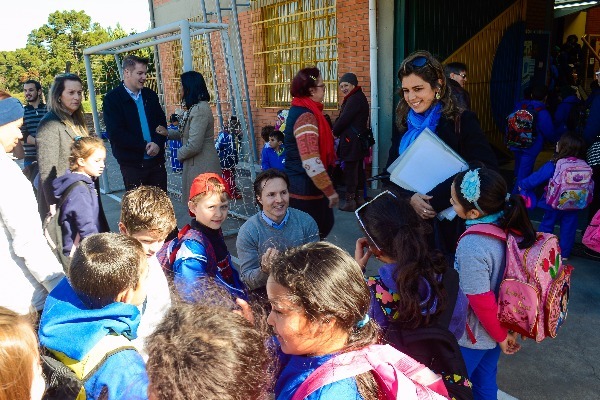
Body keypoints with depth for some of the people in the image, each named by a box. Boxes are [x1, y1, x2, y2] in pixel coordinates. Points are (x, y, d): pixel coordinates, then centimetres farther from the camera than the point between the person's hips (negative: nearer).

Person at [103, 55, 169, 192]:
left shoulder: (151, 95, 12)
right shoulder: (112, 98, -4)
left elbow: (162, 123, 12)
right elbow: (115, 134, -11)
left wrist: (158, 143, -9)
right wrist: (145, 146, -14)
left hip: (156, 160, 4)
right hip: (132, 164, -4)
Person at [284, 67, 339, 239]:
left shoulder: (298, 110, 11)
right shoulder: (306, 117, -21)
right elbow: (311, 163, -29)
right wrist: (330, 191, -22)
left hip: (297, 185, 10)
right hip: (305, 190, -10)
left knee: (324, 225, 19)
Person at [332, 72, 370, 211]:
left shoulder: (354, 99, -16)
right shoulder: (359, 97, 17)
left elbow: (344, 119, -18)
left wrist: (334, 133, -3)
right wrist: (337, 131, 5)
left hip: (351, 141, -11)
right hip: (358, 140, 11)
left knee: (350, 170, -6)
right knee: (359, 169, 15)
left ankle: (350, 201, -1)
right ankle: (360, 198, 25)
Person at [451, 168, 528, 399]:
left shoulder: (471, 247, -35)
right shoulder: (511, 227, -12)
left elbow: (481, 302, -27)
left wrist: (501, 336, -9)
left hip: (472, 336, -7)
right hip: (497, 328, 7)